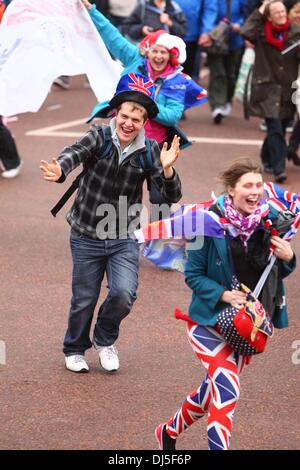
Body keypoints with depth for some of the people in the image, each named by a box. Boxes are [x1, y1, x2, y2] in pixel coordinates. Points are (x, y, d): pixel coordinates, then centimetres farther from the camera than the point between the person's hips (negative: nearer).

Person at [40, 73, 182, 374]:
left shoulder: (148, 151, -5)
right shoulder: (99, 137, -11)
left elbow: (172, 196, -10)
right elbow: (75, 153, -32)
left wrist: (166, 170, -32)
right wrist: (59, 170, -56)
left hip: (124, 239, 1)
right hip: (86, 237, -1)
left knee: (124, 294, -14)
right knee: (84, 300, 8)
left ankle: (105, 340, 17)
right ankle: (75, 349, 36)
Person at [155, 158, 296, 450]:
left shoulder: (267, 223, -6)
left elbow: (278, 273, 8)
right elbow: (193, 275, -10)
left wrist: (287, 258, -14)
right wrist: (223, 294, -25)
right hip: (210, 320, -5)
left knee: (215, 388, 19)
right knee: (227, 389, -21)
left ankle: (169, 432, 44)